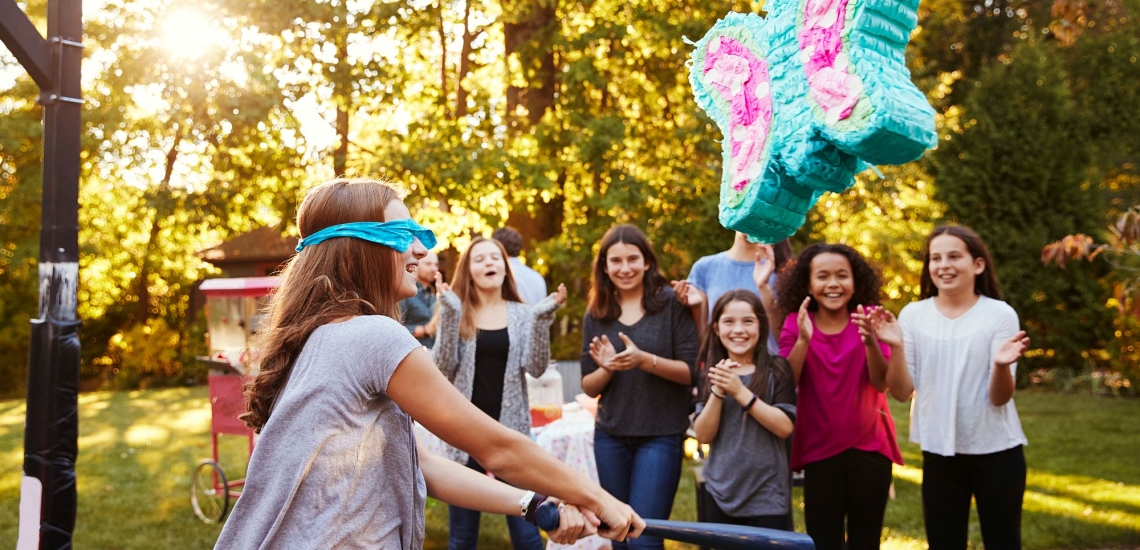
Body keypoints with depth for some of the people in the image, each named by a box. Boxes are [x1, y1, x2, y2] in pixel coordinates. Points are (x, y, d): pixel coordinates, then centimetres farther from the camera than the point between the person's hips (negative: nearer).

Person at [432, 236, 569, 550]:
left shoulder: (522, 314, 5)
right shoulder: (457, 313, 3)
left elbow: (536, 367, -6)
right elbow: (442, 370, -8)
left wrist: (542, 319, -16)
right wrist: (450, 315, -16)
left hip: (512, 430, 0)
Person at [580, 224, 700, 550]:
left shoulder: (671, 304, -5)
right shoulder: (596, 315, 6)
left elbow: (691, 372, -8)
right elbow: (589, 387, 8)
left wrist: (644, 360, -22)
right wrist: (607, 368, -13)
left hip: (661, 436, -4)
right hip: (610, 437, 4)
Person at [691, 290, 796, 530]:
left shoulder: (776, 369, -3)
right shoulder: (710, 376, 6)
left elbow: (785, 427, -13)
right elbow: (704, 435, -2)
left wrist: (740, 391, -19)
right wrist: (718, 392, -16)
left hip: (766, 497, -3)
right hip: (719, 493, 3)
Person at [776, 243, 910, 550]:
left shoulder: (869, 318, -2)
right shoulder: (796, 323, -3)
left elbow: (882, 384, -11)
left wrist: (870, 341, -28)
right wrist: (803, 340, -26)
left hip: (869, 449, 1)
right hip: (819, 452, 0)